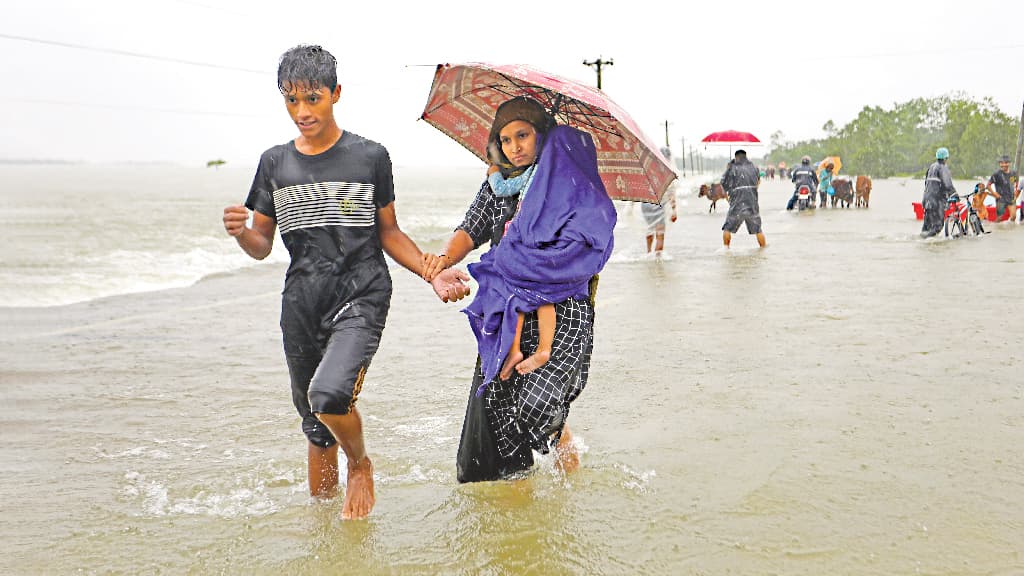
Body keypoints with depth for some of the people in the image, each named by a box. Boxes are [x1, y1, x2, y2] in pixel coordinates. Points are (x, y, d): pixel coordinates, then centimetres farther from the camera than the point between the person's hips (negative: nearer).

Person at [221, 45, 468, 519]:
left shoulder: (369, 157, 0)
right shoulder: (275, 164, 7)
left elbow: (388, 233, 8)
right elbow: (262, 246, 11)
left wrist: (433, 273, -5)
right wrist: (240, 233, -12)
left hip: (361, 296, -3)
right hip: (302, 302, 4)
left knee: (329, 394, -26)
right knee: (315, 426, 12)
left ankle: (361, 465, 5)